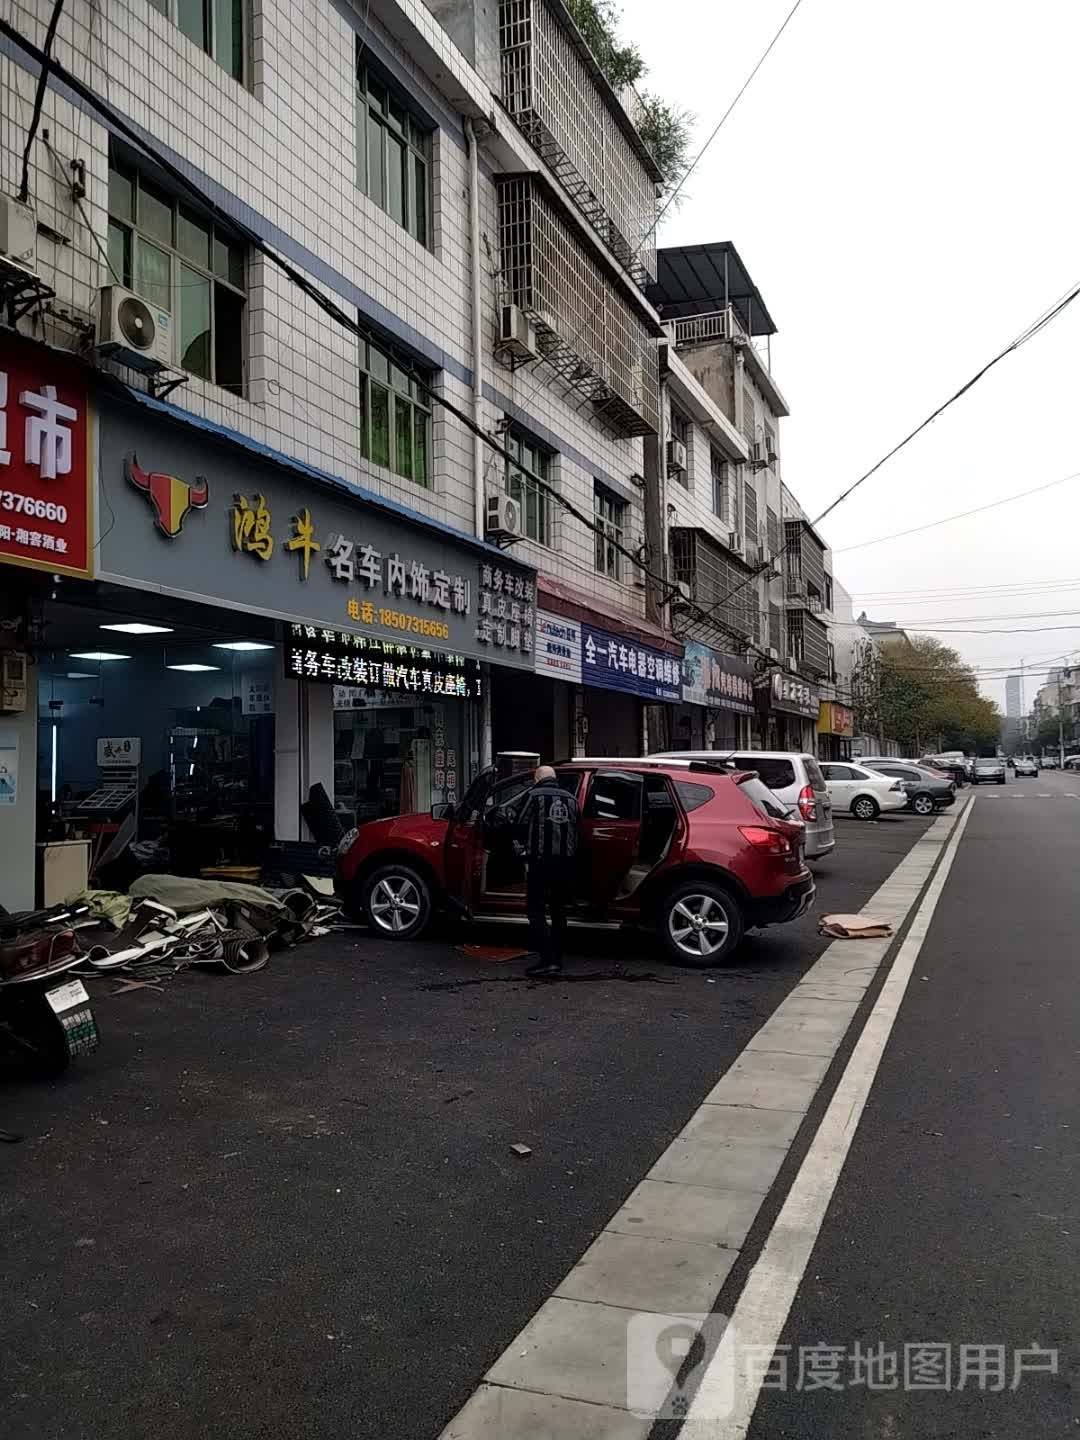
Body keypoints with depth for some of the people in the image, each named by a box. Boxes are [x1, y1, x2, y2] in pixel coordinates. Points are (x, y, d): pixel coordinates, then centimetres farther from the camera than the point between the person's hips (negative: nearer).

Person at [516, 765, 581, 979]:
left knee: (536, 909, -3)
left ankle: (547, 960, -13)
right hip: (566, 860, 5)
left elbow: (521, 826, -2)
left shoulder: (533, 795, -1)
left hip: (541, 859, -5)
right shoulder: (570, 798, 14)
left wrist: (529, 845, 17)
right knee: (559, 910, 16)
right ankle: (556, 959, 21)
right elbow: (577, 829, 12)